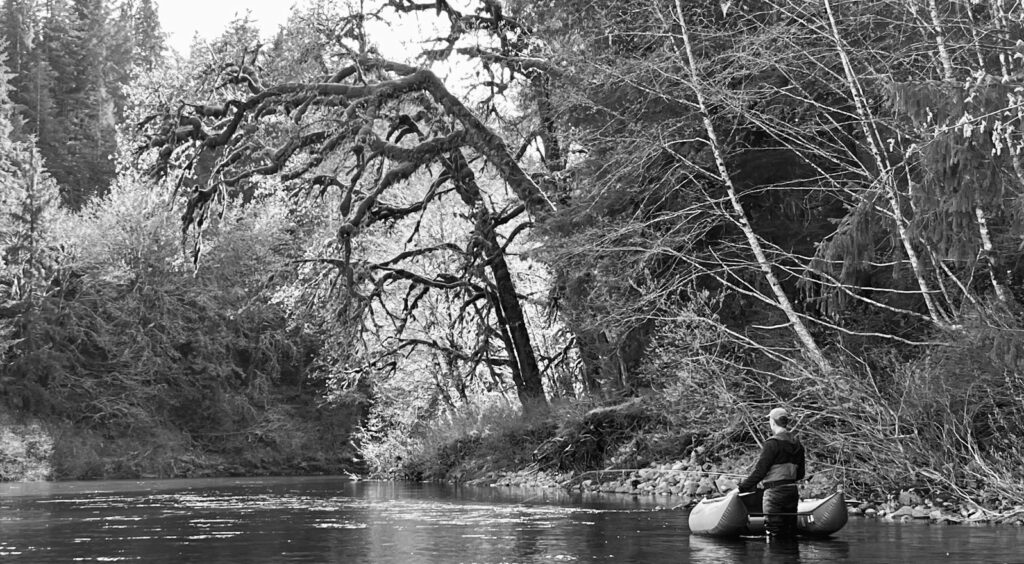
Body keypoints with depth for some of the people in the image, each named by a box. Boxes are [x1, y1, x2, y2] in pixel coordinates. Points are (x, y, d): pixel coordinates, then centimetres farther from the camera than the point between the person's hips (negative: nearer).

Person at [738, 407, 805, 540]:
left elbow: (759, 470, -16)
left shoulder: (772, 444, -14)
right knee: (790, 534, 12)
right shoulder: (797, 445, 10)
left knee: (774, 536, -3)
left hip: (775, 494, -7)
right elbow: (800, 474, 15)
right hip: (792, 492, 7)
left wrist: (743, 487, -8)